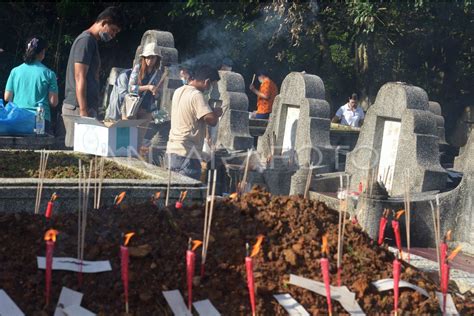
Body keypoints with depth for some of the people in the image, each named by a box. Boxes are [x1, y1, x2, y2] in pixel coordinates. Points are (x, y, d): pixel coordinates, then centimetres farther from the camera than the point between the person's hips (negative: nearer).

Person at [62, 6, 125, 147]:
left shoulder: (92, 41, 20)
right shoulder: (86, 40, -9)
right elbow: (80, 78, -16)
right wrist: (83, 111, -20)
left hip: (87, 108, 9)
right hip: (77, 108, -9)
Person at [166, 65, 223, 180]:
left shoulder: (178, 91, 11)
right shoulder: (196, 95, -15)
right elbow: (211, 120, -22)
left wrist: (212, 111, 16)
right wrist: (217, 113, 0)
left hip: (172, 149, 9)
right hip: (187, 154, -9)